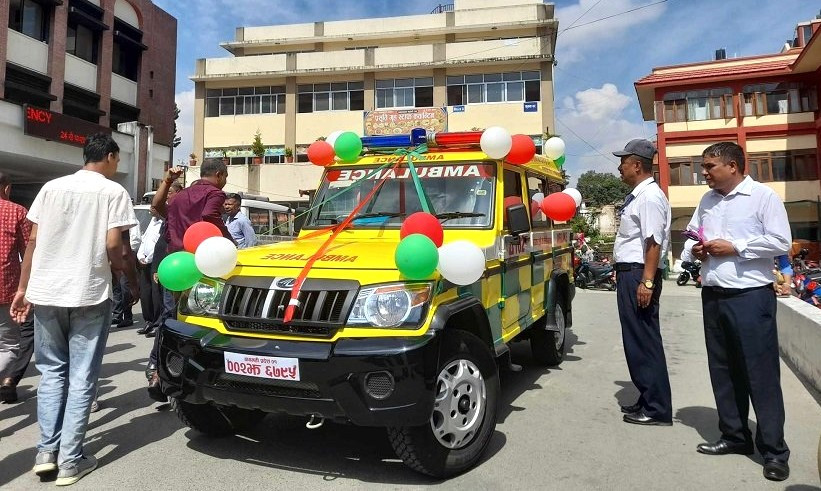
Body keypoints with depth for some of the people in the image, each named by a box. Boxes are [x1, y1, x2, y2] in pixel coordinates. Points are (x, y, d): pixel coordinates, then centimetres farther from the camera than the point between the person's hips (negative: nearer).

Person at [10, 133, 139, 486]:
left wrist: (23, 289, 11)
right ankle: (70, 460, 6)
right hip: (90, 295, -4)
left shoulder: (51, 187, 9)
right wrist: (133, 283, 3)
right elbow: (113, 246, -11)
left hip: (46, 293, 4)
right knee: (81, 377, 4)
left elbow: (33, 241, 6)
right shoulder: (113, 191, -3)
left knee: (51, 371, 17)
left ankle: (47, 450, 13)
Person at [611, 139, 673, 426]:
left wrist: (647, 282, -25)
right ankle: (648, 401, 26)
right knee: (637, 339, 15)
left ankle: (656, 410, 6)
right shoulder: (637, 195, 17)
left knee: (643, 340, -4)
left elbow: (654, 243, -21)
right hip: (629, 272, 10)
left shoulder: (650, 197, -14)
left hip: (639, 273, -10)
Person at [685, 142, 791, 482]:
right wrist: (695, 248, 2)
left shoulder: (763, 196, -7)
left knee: (761, 373, -1)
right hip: (713, 296, 7)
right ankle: (734, 435, 27)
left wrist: (735, 247, -16)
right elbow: (692, 233, 23)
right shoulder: (707, 200, 14)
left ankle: (774, 451, 9)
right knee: (723, 370, 13)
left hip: (751, 296, -7)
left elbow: (781, 242, -13)